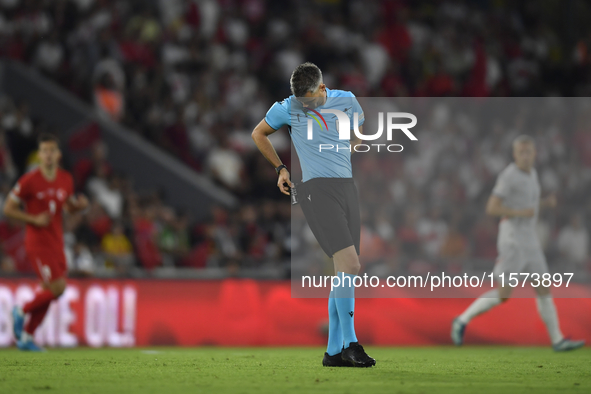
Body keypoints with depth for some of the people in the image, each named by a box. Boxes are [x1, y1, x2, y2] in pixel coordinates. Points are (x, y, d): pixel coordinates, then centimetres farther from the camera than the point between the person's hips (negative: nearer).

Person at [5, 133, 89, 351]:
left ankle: (26, 337, 22)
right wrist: (34, 219, -19)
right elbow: (8, 209, -8)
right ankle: (22, 312, 9)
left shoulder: (66, 180, 5)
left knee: (49, 292, 9)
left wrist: (79, 204, -3)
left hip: (56, 243, 6)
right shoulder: (29, 181, -13)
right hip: (37, 243, -6)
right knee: (57, 288, -15)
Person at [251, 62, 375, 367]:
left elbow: (359, 134, 29)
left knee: (345, 273, 4)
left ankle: (333, 351, 10)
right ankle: (350, 344, -17)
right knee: (349, 265, -19)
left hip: (347, 187, 5)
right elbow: (258, 134, 17)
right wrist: (281, 168, 16)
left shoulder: (346, 101, 8)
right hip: (317, 190, -5)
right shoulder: (287, 109, -1)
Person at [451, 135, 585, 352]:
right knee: (503, 295, -8)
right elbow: (491, 208, -18)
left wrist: (547, 202, 8)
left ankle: (558, 340, 8)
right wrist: (521, 213, -21)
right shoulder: (508, 176, -14)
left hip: (529, 242, 8)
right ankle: (462, 321, 9)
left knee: (543, 290, 5)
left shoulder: (531, 173, 15)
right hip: (512, 241, -8)